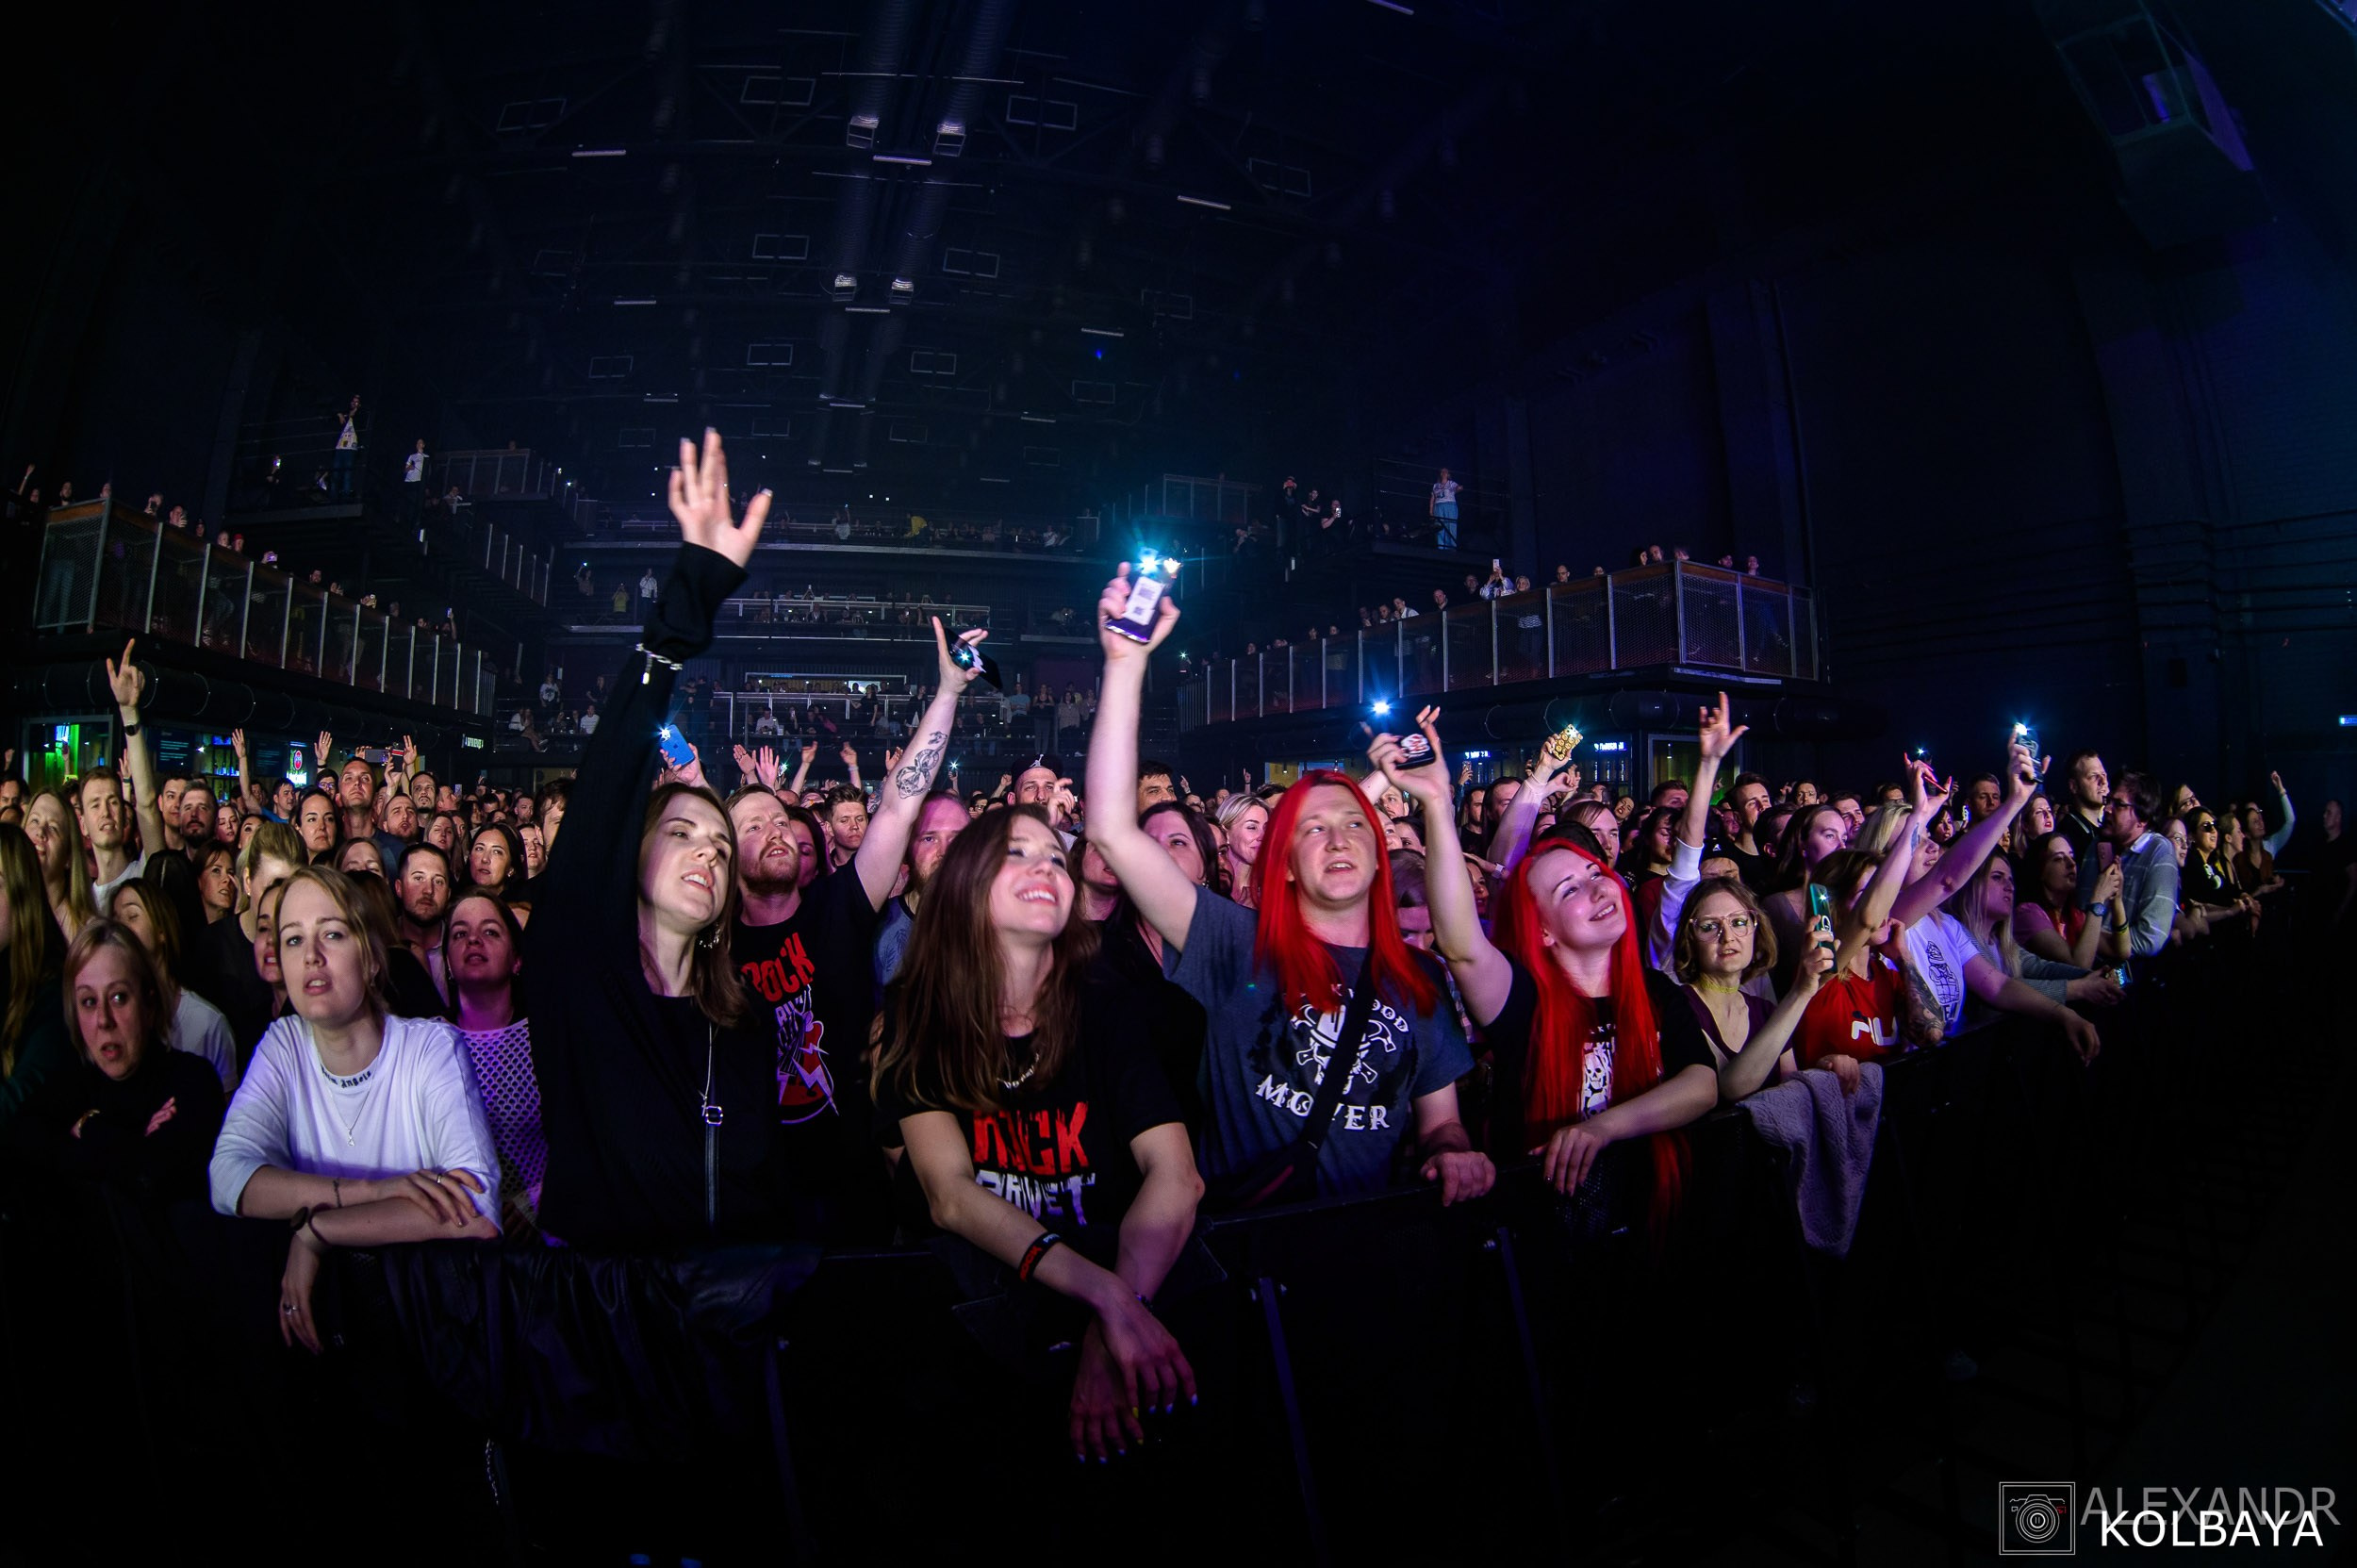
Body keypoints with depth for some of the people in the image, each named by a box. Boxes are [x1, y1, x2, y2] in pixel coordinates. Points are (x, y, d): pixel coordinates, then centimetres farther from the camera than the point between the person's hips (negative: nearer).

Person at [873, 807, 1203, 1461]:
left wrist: (1116, 1320, -30)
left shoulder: (1102, 1005, -2)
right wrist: (1104, 1294, -30)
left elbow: (1175, 1174, -13)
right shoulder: (914, 1016, -4)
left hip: (1114, 1266, 1)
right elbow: (949, 1193, -16)